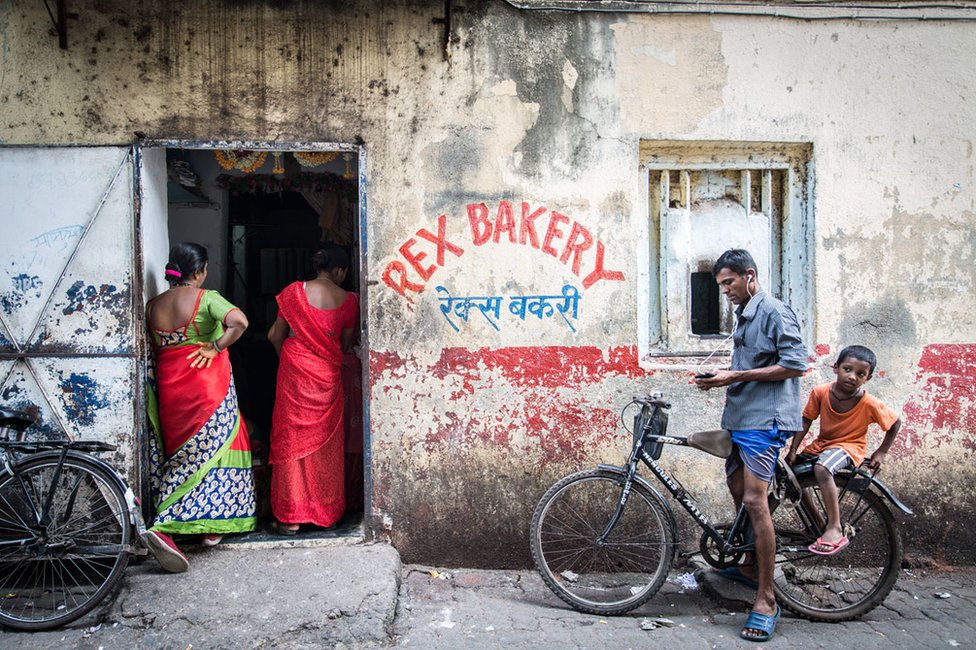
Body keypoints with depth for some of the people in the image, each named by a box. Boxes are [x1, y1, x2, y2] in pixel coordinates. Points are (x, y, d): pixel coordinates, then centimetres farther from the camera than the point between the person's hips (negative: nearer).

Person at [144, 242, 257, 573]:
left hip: (168, 385, 6)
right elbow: (239, 322, -26)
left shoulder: (153, 305, 7)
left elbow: (152, 348, 13)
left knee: (180, 452, 15)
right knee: (211, 449, 5)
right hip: (207, 384, -6)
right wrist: (216, 347, -15)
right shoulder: (206, 298, -11)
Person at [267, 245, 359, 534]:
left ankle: (290, 517, 9)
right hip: (328, 376, 1)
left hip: (296, 371, -1)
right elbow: (345, 344, 7)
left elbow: (276, 336, 3)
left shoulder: (293, 291, -2)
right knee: (326, 442, 12)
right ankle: (328, 512, 21)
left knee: (292, 439, 5)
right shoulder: (348, 300, -1)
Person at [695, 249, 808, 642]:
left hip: (763, 418, -10)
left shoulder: (774, 312, -10)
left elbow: (794, 364, -18)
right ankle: (751, 566, 34)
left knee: (754, 500, -14)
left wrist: (737, 376, -19)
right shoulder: (743, 317, 18)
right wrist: (720, 379, 8)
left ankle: (766, 602, -7)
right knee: (738, 492, 17)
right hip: (739, 416, 10)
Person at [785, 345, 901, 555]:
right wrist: (793, 450, -8)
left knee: (822, 468, -35)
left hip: (849, 446, -5)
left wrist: (881, 452, 1)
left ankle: (835, 529, -27)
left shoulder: (869, 404, -18)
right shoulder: (820, 392, -13)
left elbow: (896, 423, -2)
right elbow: (806, 421, -4)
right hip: (822, 444, 5)